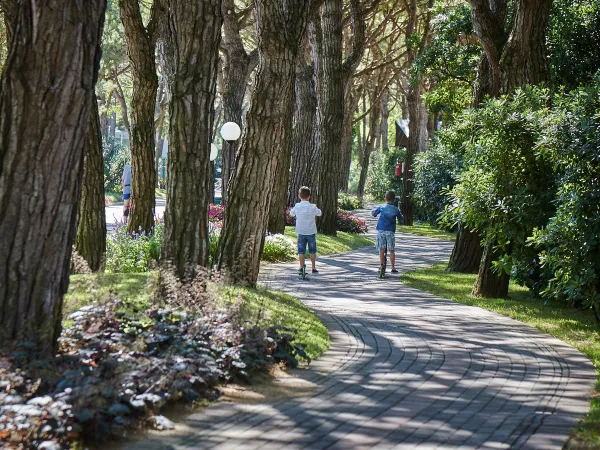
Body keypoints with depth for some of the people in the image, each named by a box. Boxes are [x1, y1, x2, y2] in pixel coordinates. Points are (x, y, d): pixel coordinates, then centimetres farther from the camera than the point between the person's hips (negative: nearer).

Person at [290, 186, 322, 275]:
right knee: (312, 251, 10)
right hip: (311, 232, 0)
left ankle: (301, 267, 1)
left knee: (301, 251, 5)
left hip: (301, 232, 0)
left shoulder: (297, 206, -7)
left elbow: (291, 213, 11)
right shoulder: (313, 207, -9)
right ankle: (314, 268, 14)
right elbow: (319, 213, 8)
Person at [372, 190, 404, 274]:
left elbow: (373, 213, 18)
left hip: (381, 230, 1)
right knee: (392, 250, 4)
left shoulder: (381, 207, 3)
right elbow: (401, 220, 12)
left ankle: (382, 265, 2)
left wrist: (375, 214, 38)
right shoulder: (396, 209, 1)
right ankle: (393, 268, 6)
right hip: (391, 231, -1)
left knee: (382, 249, 7)